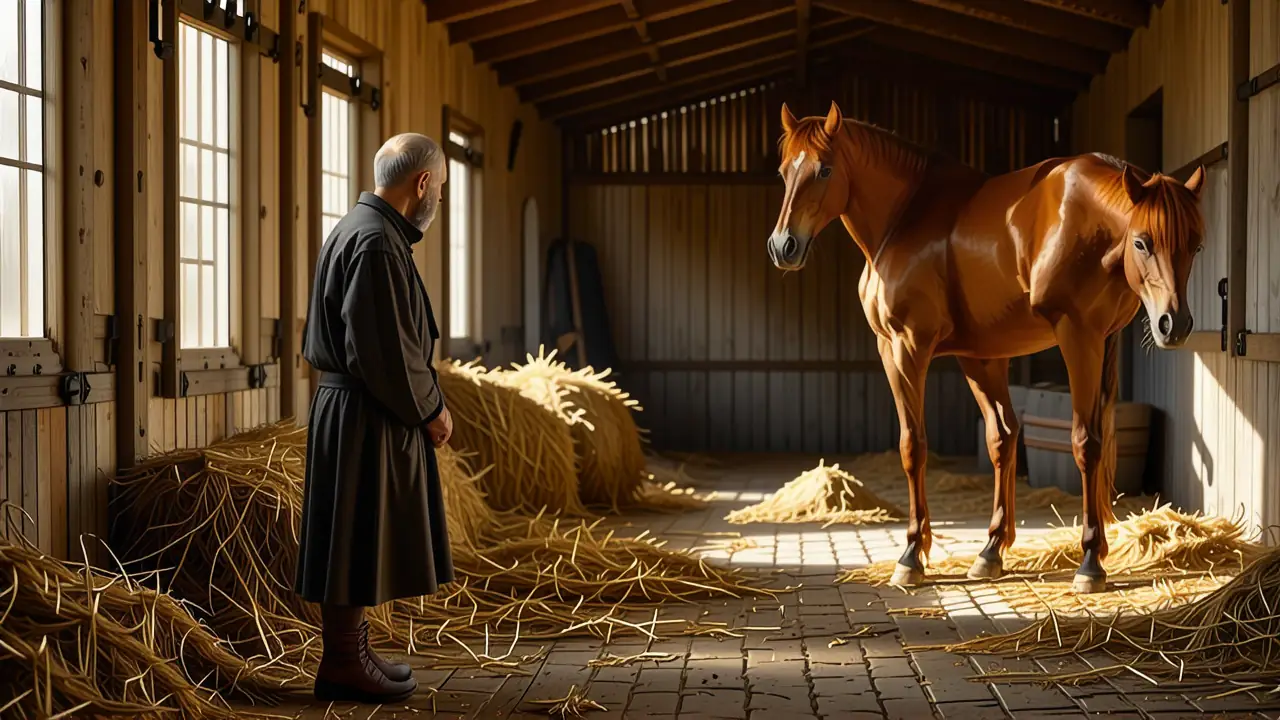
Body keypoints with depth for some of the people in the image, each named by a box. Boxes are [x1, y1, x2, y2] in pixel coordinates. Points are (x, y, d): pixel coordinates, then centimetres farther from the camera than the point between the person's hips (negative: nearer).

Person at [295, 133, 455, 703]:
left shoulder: (357, 229, 14)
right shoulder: (376, 243, -19)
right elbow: (383, 349, -23)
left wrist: (425, 403, 15)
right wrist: (430, 409, -11)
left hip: (356, 411, 10)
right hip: (365, 418, -10)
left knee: (361, 542, 16)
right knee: (355, 542, -1)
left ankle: (351, 653, 25)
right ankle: (344, 666, 8)